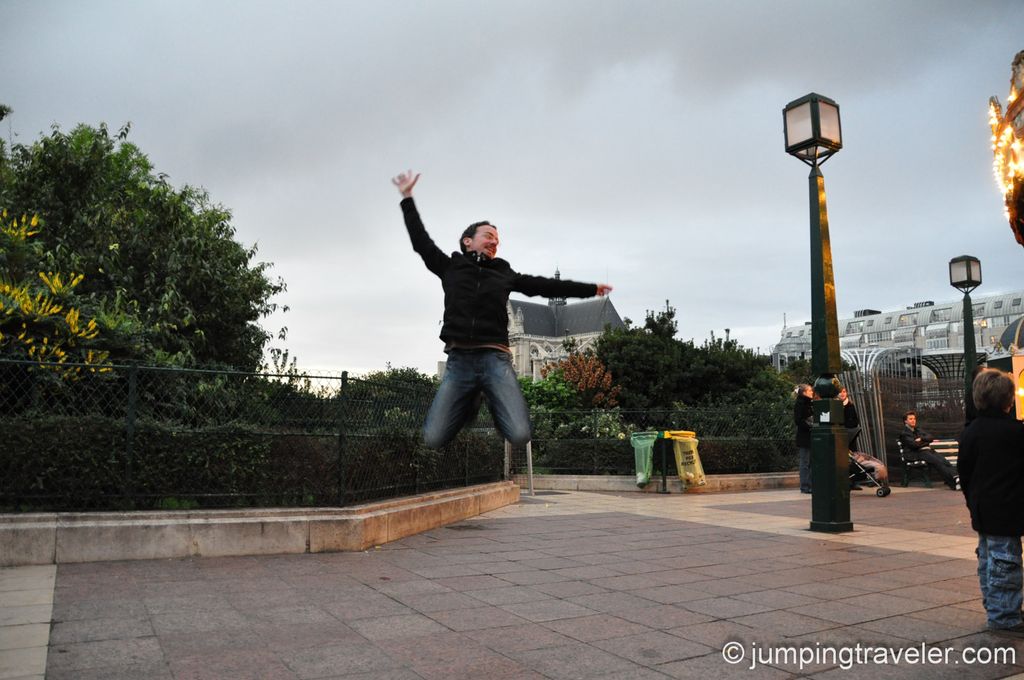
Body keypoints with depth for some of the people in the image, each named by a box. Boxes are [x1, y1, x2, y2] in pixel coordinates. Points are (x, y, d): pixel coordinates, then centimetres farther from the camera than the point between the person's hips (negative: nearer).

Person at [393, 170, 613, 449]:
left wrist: (590, 288, 23)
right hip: (459, 360, 0)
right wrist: (408, 199, 22)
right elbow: (421, 241, 21)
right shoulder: (450, 267, 17)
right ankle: (470, 404, 21)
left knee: (520, 436, -18)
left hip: (495, 360, 0)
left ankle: (494, 403, 18)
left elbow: (547, 286, 21)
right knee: (433, 439, -10)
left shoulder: (504, 274, 18)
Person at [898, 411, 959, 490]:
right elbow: (914, 444, -7)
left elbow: (931, 437, 15)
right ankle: (954, 481, -41)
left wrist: (921, 439, -5)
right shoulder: (904, 433, 7)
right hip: (918, 453, -7)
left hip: (929, 450, 7)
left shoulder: (919, 431, 30)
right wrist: (926, 441, 7)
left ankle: (955, 476, -43)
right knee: (937, 462, -31)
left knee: (945, 462, -23)